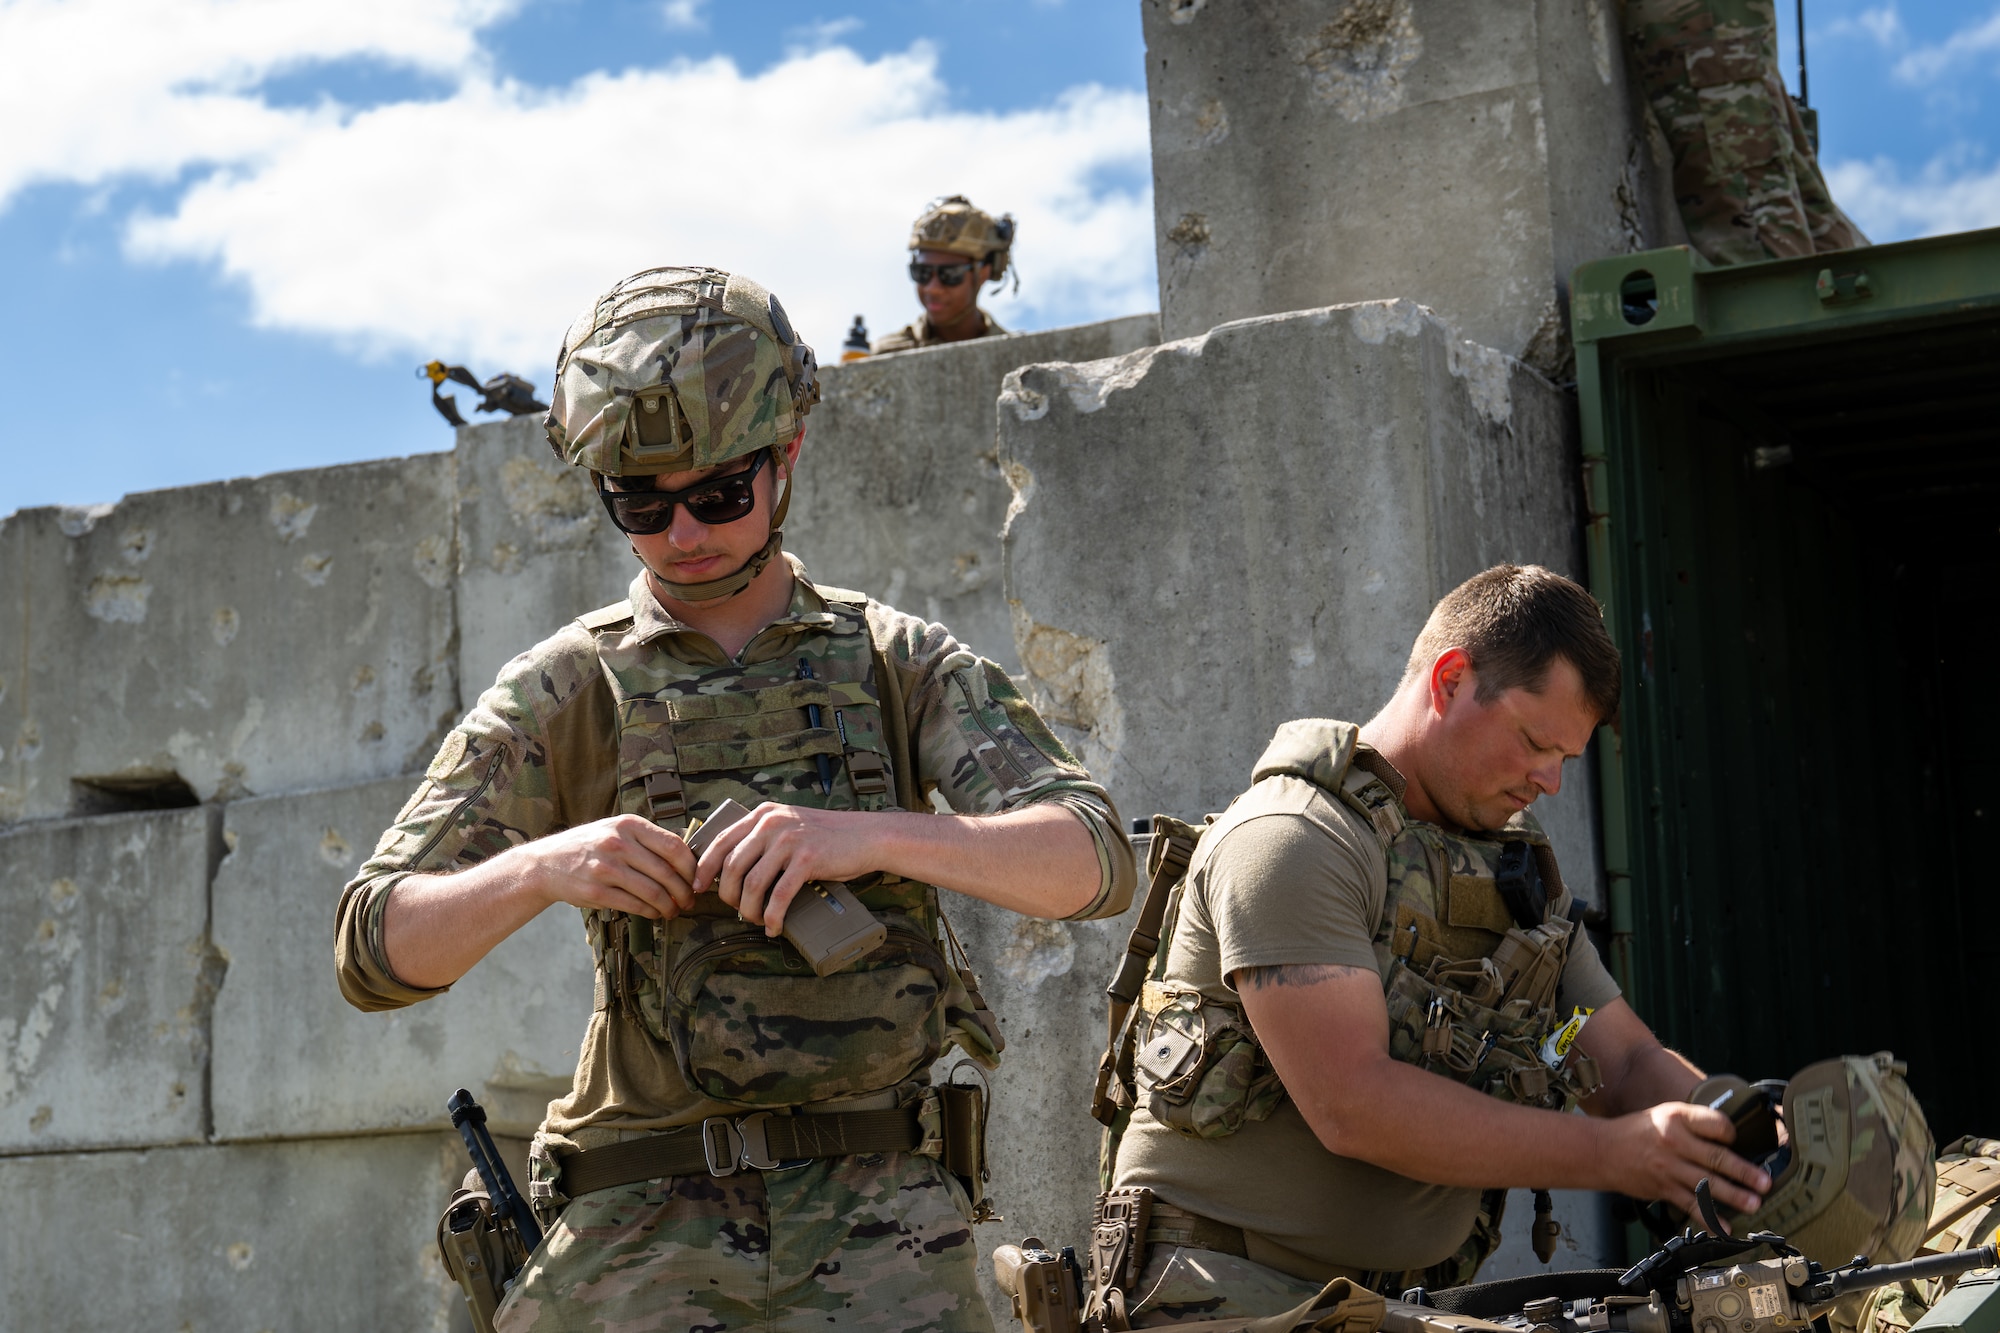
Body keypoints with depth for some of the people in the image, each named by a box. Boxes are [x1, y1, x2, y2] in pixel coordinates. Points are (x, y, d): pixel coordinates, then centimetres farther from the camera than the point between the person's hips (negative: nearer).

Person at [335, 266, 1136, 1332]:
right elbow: (379, 953, 0)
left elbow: (1094, 862, -6)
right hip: (647, 1240, 0)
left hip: (878, 1226, 0)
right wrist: (539, 868, -21)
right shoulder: (560, 695, 5)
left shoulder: (904, 666, 7)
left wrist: (871, 835, -24)